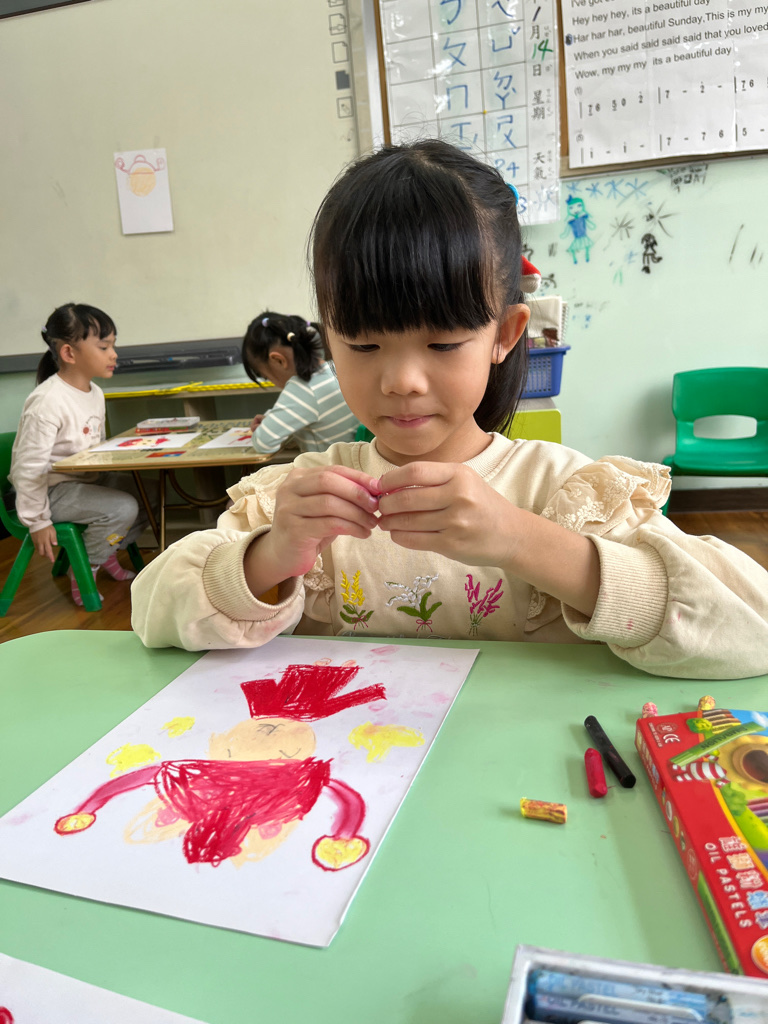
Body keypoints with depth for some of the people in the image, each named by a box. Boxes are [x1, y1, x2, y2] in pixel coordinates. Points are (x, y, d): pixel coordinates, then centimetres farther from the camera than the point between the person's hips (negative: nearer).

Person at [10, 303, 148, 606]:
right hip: (54, 489, -9)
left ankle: (107, 553, 16)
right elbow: (28, 467, -23)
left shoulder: (95, 393, 5)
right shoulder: (47, 402, -24)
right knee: (123, 508, -26)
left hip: (87, 479, 9)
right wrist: (37, 521, -19)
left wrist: (105, 478, 11)